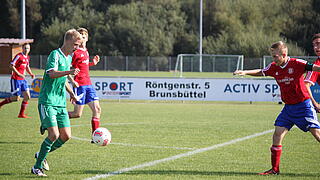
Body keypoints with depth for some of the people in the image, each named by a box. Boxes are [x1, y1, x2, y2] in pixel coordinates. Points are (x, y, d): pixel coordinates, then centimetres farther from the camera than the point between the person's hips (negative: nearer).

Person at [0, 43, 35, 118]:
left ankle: (21, 114, 8)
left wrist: (31, 74, 10)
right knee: (16, 98, -5)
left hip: (23, 80, 8)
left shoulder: (27, 57, 11)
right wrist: (19, 74, -23)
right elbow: (11, 65, -17)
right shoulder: (19, 56, -14)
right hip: (16, 80, -8)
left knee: (27, 96, 0)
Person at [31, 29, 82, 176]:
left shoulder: (69, 58, 16)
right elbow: (52, 73, -30)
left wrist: (71, 92, 26)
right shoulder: (55, 55, -10)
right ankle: (37, 167, -5)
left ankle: (42, 154, 24)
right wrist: (69, 72, -45)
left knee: (66, 136, 1)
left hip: (61, 103, 8)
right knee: (54, 134, -17)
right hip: (47, 101, -8)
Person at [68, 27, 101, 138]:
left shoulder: (86, 52, 15)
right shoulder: (75, 52, -10)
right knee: (77, 114, -6)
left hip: (88, 85, 8)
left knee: (97, 109, -1)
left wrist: (93, 63, 14)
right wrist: (73, 81, -23)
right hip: (79, 85, -8)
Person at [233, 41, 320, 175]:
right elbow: (260, 72, 18)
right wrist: (245, 72, 7)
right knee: (277, 134, -2)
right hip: (288, 107, 6)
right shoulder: (274, 67, 3)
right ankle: (275, 169, 7)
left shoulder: (296, 64, -15)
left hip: (303, 105, -6)